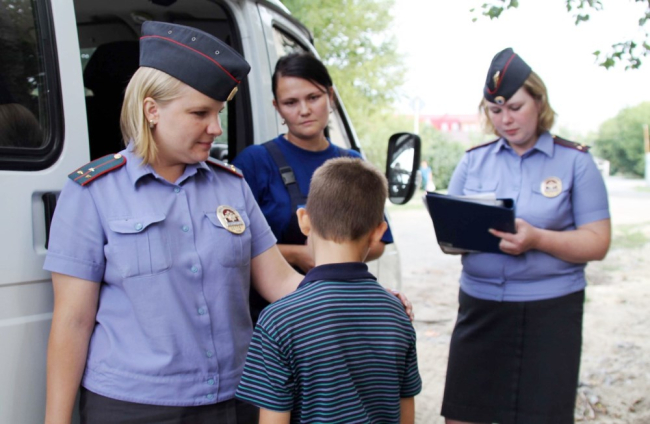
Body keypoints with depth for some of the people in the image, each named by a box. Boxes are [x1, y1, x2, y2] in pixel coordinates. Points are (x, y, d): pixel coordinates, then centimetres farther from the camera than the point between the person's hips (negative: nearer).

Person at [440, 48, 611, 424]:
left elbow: (597, 243, -6)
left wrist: (537, 240, -22)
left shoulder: (575, 161, 0)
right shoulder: (473, 161, 10)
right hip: (480, 307, 3)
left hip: (550, 311, -3)